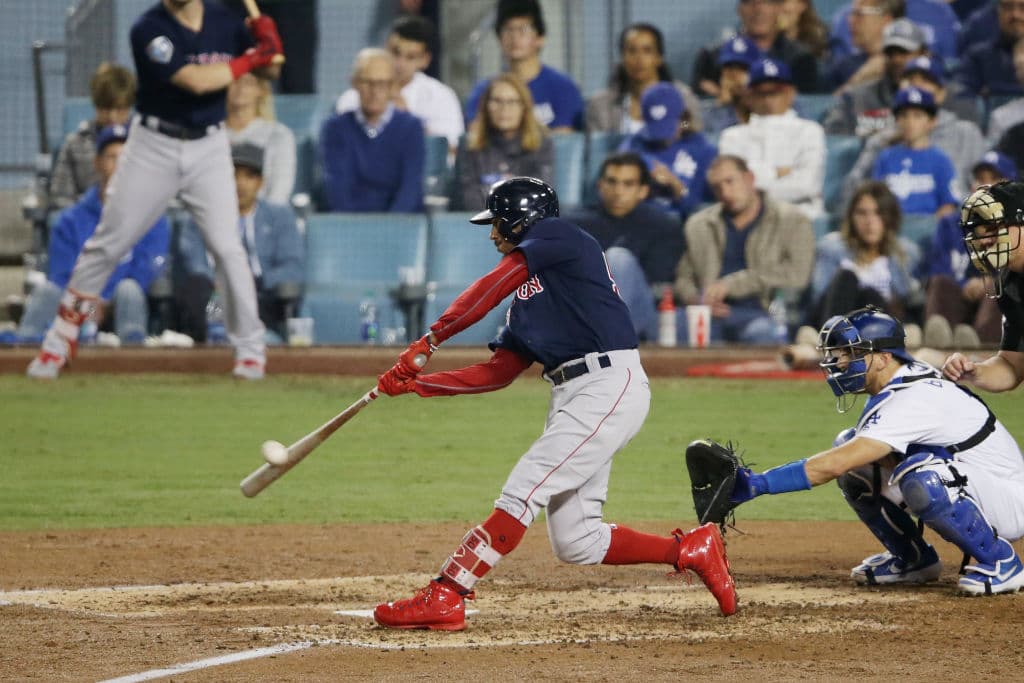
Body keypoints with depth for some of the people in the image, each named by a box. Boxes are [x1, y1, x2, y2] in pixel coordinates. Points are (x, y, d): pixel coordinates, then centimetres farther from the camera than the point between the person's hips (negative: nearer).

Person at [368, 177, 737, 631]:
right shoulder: (526, 296, 24)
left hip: (609, 385, -10)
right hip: (572, 397, 10)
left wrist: (430, 340, -13)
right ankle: (693, 550, 18)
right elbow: (497, 373, 19)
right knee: (575, 544, 6)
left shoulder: (560, 236, 0)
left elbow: (494, 287, -12)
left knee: (522, 492, -16)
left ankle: (443, 598, -21)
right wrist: (416, 384, 12)